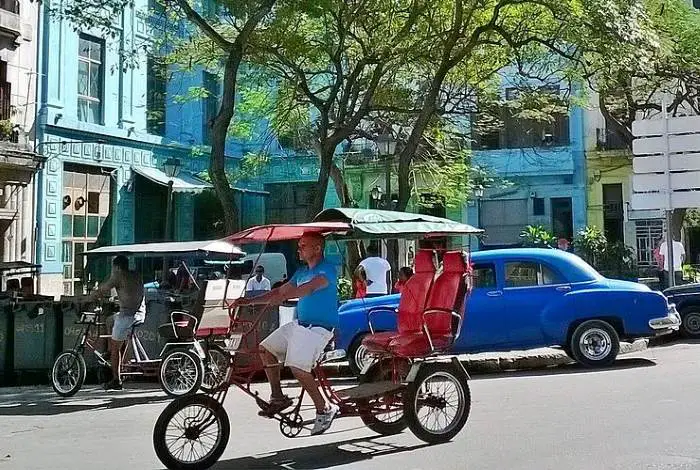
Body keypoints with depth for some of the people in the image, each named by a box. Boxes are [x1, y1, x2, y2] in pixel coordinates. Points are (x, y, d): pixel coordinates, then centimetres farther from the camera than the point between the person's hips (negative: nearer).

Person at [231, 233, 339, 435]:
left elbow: (311, 287, -30)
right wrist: (250, 300, 8)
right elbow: (280, 291, 18)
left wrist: (284, 296, -43)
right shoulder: (301, 272, 17)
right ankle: (277, 397, 10)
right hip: (299, 323, 9)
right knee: (266, 348, 3)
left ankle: (324, 409, -9)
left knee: (297, 367, -24)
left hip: (319, 328, -9)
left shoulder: (327, 269, -11)